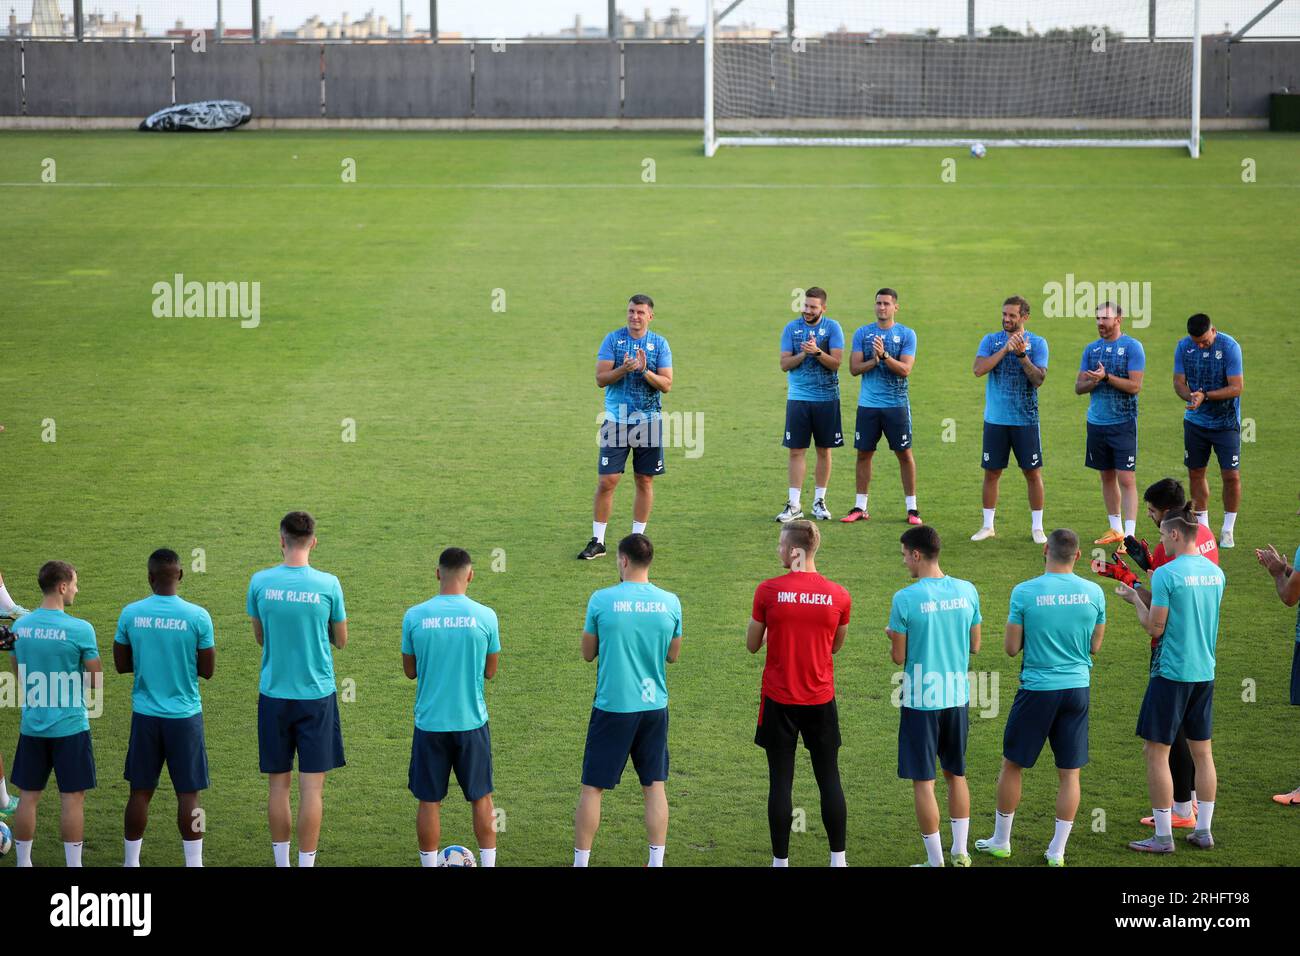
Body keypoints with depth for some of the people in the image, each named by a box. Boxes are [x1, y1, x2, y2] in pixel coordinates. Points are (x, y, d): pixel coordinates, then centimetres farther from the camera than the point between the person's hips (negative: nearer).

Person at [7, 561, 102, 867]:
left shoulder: (20, 626, 1)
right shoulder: (80, 629, -15)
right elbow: (97, 681, -8)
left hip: (32, 724, 5)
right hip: (70, 725, -5)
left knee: (29, 796, 11)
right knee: (72, 798, 2)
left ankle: (23, 863, 17)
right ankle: (73, 865, 5)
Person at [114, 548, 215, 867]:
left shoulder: (130, 614, -5)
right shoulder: (198, 617, -11)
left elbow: (121, 664, 3)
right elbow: (207, 670, -5)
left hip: (145, 715, 2)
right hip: (185, 716, -2)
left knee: (140, 791, 11)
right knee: (188, 793, 4)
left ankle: (131, 863, 18)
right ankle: (193, 863, 6)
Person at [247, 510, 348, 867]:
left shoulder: (260, 582, -5)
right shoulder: (328, 584, -9)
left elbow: (260, 637, 8)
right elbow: (341, 640, 3)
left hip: (274, 694, 2)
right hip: (317, 694, -2)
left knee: (278, 784, 11)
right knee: (312, 787, 1)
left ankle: (282, 864, 17)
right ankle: (306, 864, 0)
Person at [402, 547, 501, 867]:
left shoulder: (414, 616, -7)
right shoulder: (485, 616, -8)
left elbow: (410, 671, 4)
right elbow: (490, 671, 3)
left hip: (429, 722, 0)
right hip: (472, 721, 0)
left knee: (429, 801, 8)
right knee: (482, 799, 12)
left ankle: (430, 866, 12)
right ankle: (489, 865, 16)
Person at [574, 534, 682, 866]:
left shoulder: (602, 600, -10)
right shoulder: (670, 602, -2)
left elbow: (588, 653, 1)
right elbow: (673, 655, 10)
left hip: (612, 706, -3)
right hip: (654, 706, 3)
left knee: (592, 787, 6)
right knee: (654, 787, 9)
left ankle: (581, 862, 9)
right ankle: (656, 862, 7)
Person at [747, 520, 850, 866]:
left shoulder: (769, 591, -12)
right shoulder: (838, 596, -6)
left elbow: (752, 644, -1)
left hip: (779, 701, -2)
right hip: (821, 700, 2)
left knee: (780, 781, 5)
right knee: (829, 779, 11)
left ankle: (781, 860, 9)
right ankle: (838, 859, 14)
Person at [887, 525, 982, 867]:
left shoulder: (905, 599, -15)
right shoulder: (967, 591, -1)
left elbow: (898, 657, -10)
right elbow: (974, 646, 8)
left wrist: (893, 635, 11)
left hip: (921, 700, -5)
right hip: (957, 697, 5)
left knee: (923, 781, 4)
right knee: (956, 774, 19)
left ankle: (936, 861, 8)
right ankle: (960, 852, 24)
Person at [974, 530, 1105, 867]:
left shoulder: (1025, 592, -12)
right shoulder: (1093, 593, -4)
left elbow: (1011, 647, -6)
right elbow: (1095, 646, 6)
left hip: (1037, 690, -2)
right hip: (1077, 688, 2)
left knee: (1012, 765, 14)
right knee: (1070, 773, 9)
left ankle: (1001, 841, 24)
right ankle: (1057, 851, 12)